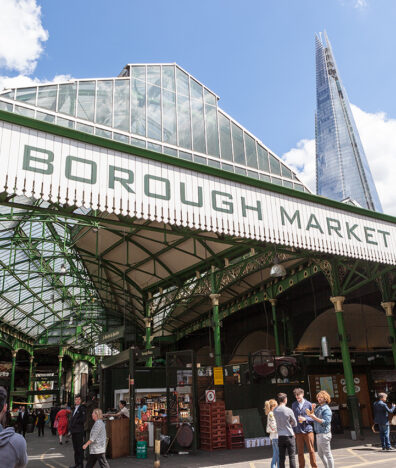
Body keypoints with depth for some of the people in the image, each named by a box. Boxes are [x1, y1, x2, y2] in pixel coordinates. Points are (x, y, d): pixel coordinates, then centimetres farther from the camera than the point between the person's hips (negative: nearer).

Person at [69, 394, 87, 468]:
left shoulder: (82, 408, -9)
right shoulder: (74, 408, 17)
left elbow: (83, 419, -17)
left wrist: (75, 422, -9)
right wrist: (70, 427, 9)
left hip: (79, 431, -8)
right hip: (73, 431, 8)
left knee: (80, 448, -3)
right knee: (75, 449, 14)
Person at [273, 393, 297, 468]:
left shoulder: (275, 411, 0)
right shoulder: (288, 411, -13)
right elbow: (295, 424, -1)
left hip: (280, 436, 4)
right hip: (289, 436, -4)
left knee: (281, 457, 9)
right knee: (292, 457, 3)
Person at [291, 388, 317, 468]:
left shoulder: (309, 404, -1)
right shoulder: (294, 405, 7)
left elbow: (313, 418, 3)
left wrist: (305, 419, -14)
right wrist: (293, 431, 7)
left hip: (308, 430, -2)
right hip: (298, 432, 2)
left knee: (311, 451, 3)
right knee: (300, 452, 6)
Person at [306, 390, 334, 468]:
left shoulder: (326, 409, -13)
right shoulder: (318, 408, 13)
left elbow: (326, 422, -23)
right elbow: (313, 418, 15)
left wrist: (315, 417, -28)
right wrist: (312, 410, -1)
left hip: (324, 434, -9)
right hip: (318, 434, 9)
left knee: (327, 454, -1)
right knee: (320, 454, 19)